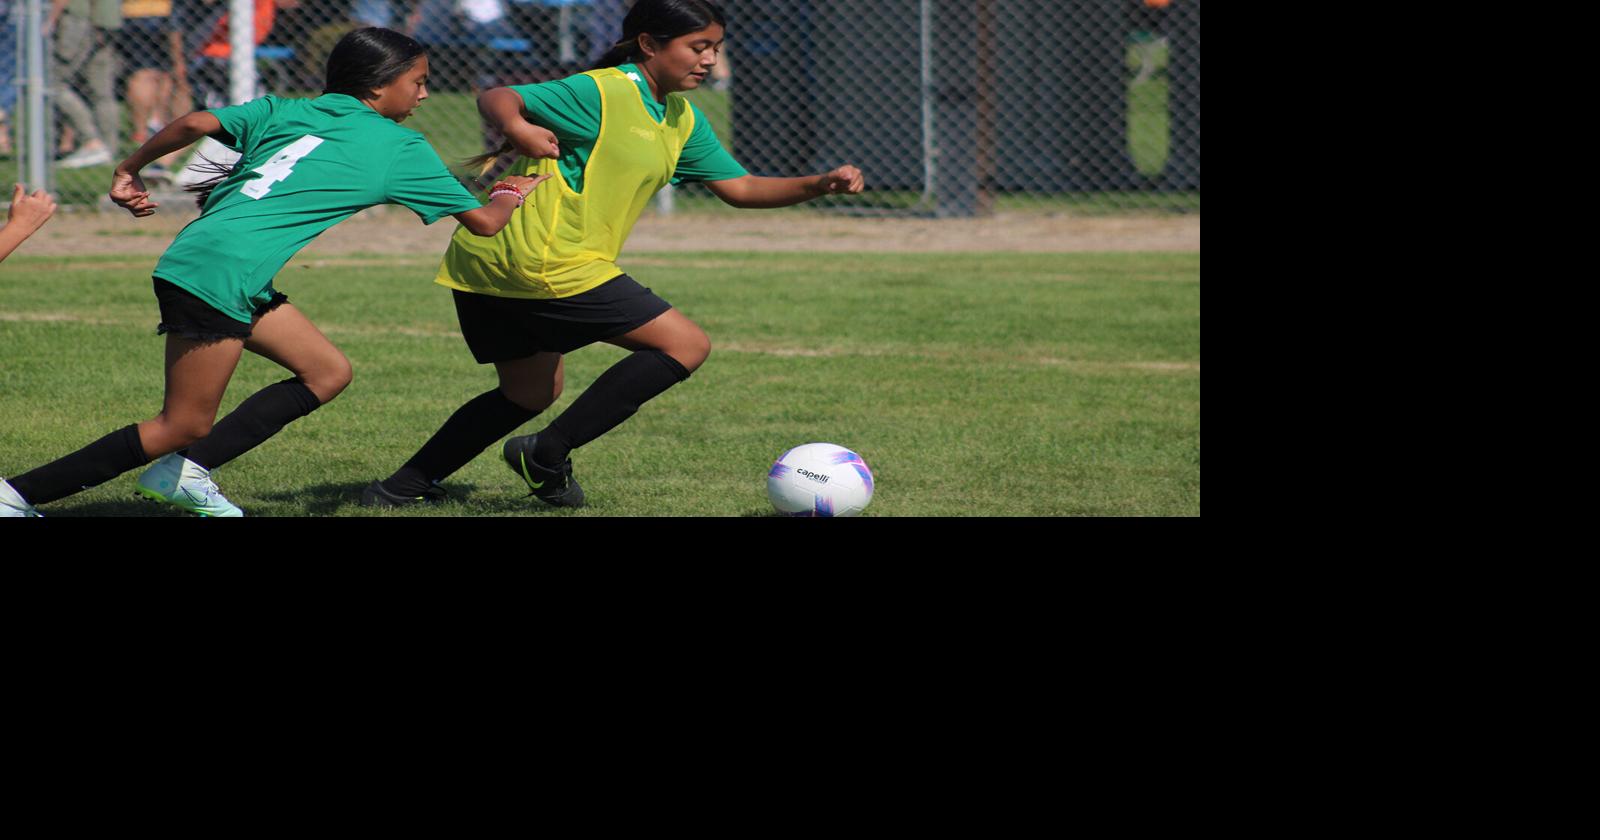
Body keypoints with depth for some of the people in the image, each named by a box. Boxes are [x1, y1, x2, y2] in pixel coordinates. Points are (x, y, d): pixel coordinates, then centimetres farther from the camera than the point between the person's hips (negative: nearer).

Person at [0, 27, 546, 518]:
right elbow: (483, 222, 10)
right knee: (184, 426, -1)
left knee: (327, 372, 14)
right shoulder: (401, 148, 3)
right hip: (222, 274, -8)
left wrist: (130, 171, 14)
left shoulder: (283, 111, 17)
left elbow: (196, 125, 3)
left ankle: (186, 472, 10)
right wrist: (509, 197, 32)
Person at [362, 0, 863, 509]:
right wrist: (516, 127, -45)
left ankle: (403, 487, 25)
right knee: (686, 346, -7)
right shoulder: (602, 93, -14)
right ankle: (548, 454, -7)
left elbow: (740, 189, 17)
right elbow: (496, 99, -22)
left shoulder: (683, 120, 15)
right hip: (546, 265, -10)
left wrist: (819, 185, 3)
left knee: (530, 394, 25)